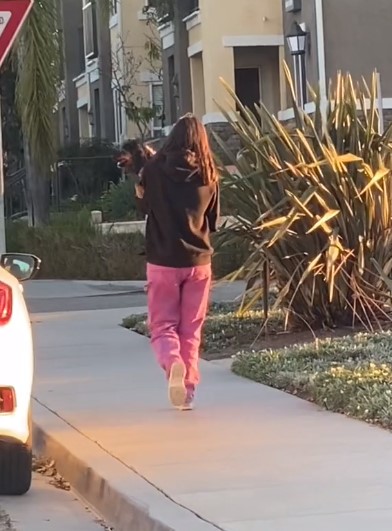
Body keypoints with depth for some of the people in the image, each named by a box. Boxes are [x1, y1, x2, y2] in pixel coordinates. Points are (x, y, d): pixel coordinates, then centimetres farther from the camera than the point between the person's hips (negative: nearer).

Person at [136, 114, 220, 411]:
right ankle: (189, 389, 9)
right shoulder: (209, 177, -1)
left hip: (163, 261, -2)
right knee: (191, 330, 11)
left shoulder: (155, 171, -7)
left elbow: (144, 205, 10)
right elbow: (213, 222, 11)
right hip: (199, 262, 2)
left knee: (163, 325, 6)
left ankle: (173, 363, -23)